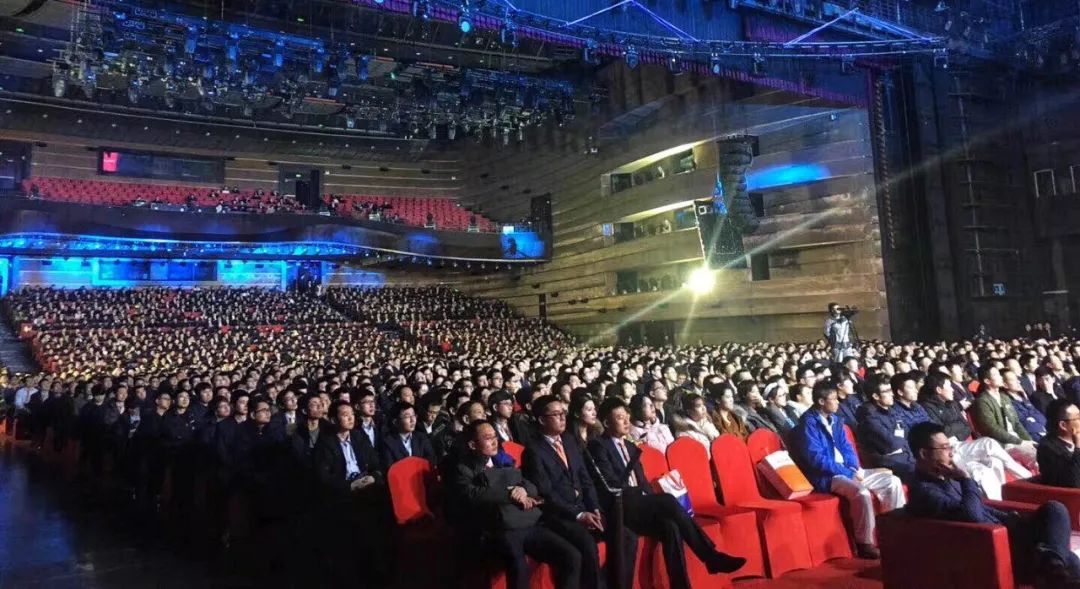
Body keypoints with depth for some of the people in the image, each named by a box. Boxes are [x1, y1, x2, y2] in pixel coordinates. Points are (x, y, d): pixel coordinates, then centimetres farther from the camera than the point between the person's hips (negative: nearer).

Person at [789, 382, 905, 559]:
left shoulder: (835, 420, 13)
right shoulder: (808, 424, -13)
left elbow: (847, 448, 15)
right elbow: (817, 459, -20)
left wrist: (856, 468, -6)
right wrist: (849, 473, -18)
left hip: (848, 471, 9)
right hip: (826, 477, -9)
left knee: (893, 481, -1)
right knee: (861, 491, -34)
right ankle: (865, 543, -19)